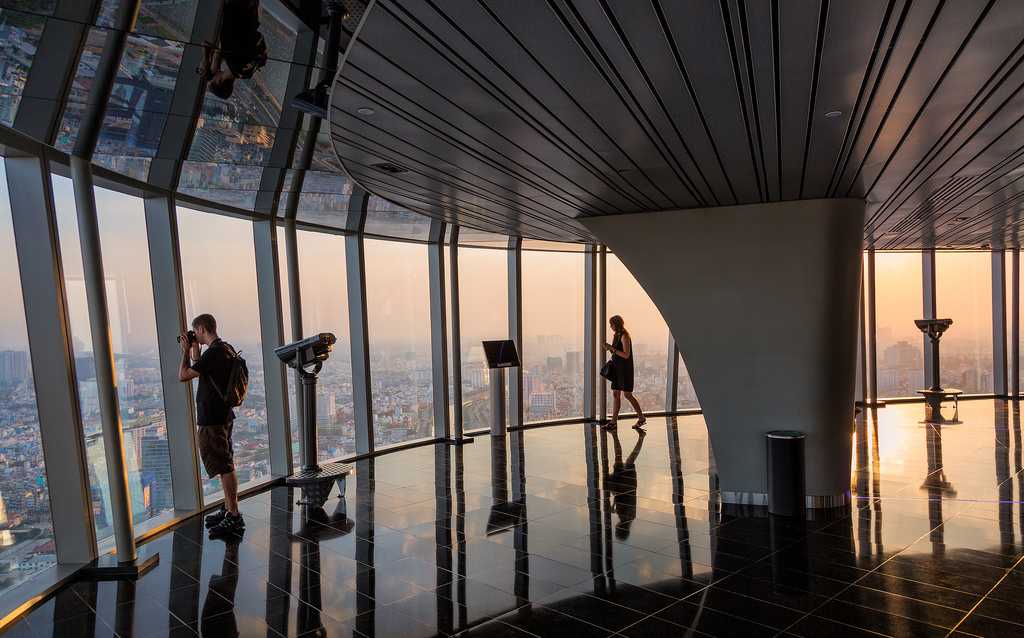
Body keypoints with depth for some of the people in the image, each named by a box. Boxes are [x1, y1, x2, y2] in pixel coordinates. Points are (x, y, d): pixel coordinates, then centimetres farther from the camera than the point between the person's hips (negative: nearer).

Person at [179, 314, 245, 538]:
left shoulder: (213, 353, -20)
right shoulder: (227, 349, 10)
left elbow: (183, 376, -16)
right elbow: (199, 371, 22)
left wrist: (186, 350, -4)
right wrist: (194, 349, 16)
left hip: (212, 420, -10)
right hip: (223, 415, 10)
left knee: (224, 467, -6)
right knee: (225, 465, 18)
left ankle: (234, 518, -2)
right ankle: (228, 509, 29)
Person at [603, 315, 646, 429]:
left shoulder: (624, 336, -15)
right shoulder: (617, 335, 12)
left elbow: (626, 355, -20)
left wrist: (612, 348, -19)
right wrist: (609, 349, 0)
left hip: (625, 368, -9)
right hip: (617, 368, 9)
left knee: (627, 395, -2)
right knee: (615, 394, 6)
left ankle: (641, 418, 12)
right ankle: (614, 421, 8)